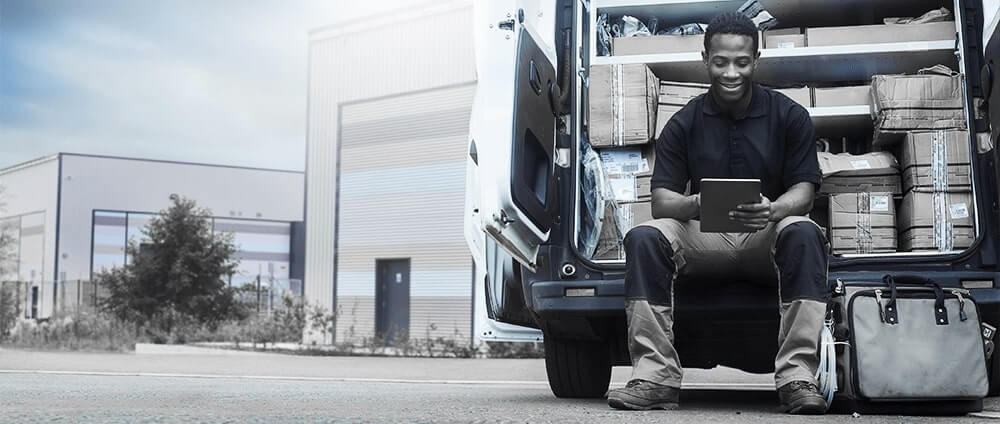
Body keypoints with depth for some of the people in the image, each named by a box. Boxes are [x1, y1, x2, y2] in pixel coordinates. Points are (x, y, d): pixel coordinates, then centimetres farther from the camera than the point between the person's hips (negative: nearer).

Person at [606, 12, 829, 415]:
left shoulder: (789, 116, 1)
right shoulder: (684, 123, 3)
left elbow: (803, 191, -5)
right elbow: (661, 200, -4)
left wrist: (774, 210, -30)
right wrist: (693, 205, -29)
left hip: (767, 238, -1)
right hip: (704, 239, 1)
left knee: (803, 233, -34)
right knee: (644, 237, -26)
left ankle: (797, 378, -34)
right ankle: (655, 377, -28)